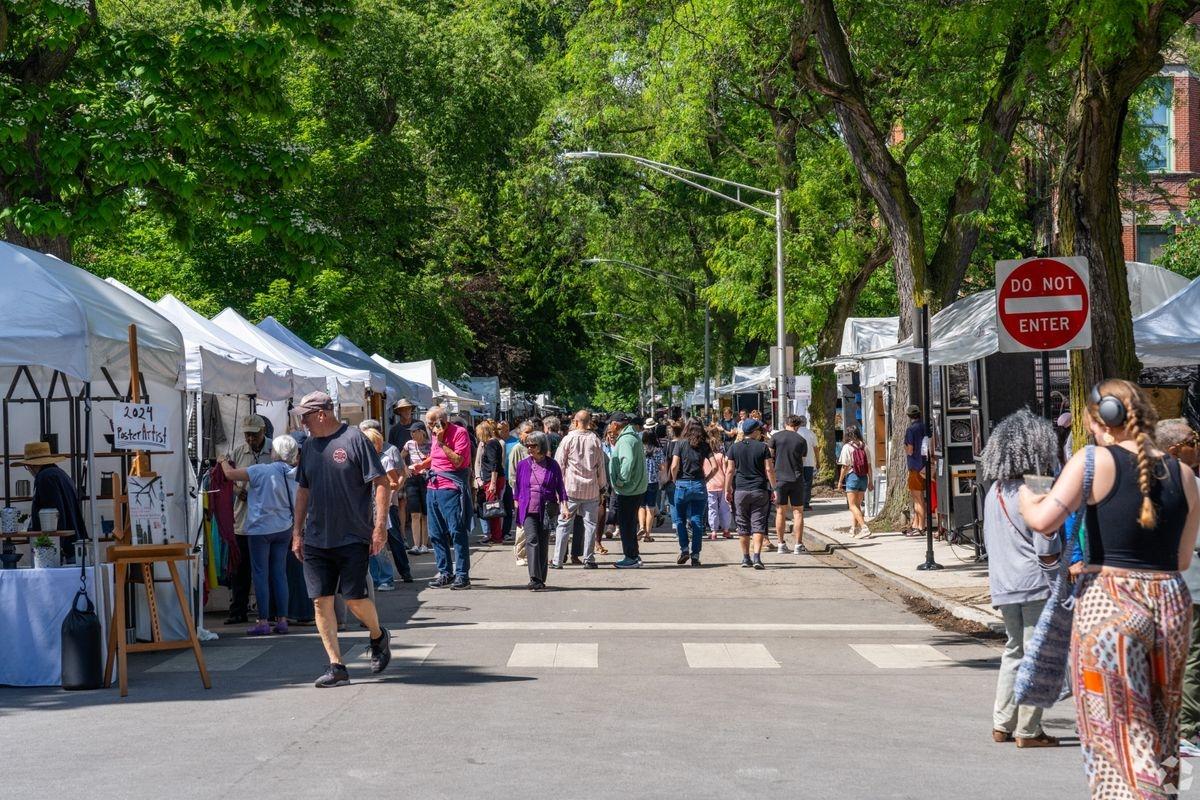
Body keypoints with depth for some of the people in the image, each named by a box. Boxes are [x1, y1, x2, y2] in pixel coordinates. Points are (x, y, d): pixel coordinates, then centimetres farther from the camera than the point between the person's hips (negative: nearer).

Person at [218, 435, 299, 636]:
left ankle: (263, 622, -1)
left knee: (260, 574, 0)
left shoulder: (263, 471, -17)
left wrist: (224, 462, 5)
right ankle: (282, 619, 10)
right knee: (280, 573, 10)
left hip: (261, 529, -5)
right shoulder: (295, 474, 0)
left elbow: (231, 474, -15)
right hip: (284, 529, 5)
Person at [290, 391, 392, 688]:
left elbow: (381, 483, -9)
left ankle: (378, 636, 27)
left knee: (355, 599, -4)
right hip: (316, 540, 6)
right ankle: (336, 666, 4)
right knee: (321, 601, -1)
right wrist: (297, 532, 16)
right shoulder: (309, 446, 12)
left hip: (353, 538, -6)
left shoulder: (354, 439, -8)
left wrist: (380, 525, -14)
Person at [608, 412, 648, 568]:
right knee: (629, 524, 18)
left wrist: (621, 481, -22)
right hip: (637, 489, 10)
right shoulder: (634, 437, 14)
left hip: (628, 490, -10)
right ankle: (634, 555, 25)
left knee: (626, 524, -2)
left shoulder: (626, 439, -18)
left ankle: (631, 558, 2)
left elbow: (628, 461, -30)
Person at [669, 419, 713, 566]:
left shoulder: (680, 443, -2)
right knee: (697, 522, 4)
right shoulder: (704, 445, 4)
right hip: (699, 486, 2)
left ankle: (684, 549, 1)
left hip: (683, 484, -2)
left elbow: (674, 466, -10)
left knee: (680, 519, 12)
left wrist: (674, 480, 5)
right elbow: (714, 467, -4)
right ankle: (695, 555, 3)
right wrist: (705, 480, 8)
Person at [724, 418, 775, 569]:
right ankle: (757, 557, -12)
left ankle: (746, 558, 13)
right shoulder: (763, 447, -2)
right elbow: (769, 469, -5)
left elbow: (729, 470, 0)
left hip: (740, 491, 1)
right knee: (758, 524, 0)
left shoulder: (734, 447, 2)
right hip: (759, 490, -1)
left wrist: (727, 490, 5)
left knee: (743, 527, 9)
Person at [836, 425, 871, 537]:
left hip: (852, 476, -5)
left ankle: (864, 528, -18)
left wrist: (840, 481, -1)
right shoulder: (864, 446, 4)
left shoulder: (847, 447, -9)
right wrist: (870, 481, 15)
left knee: (853, 505, -4)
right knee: (858, 505, 17)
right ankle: (855, 529, 23)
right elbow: (869, 465, 6)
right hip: (863, 478, 5)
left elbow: (845, 466, -9)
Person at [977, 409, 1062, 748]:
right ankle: (1028, 730, 5)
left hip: (1002, 586, 7)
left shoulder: (993, 493, 6)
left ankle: (1002, 724, 22)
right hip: (1034, 586, -7)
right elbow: (1048, 554, -14)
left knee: (1014, 650, 19)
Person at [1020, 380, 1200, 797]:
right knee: (1160, 737, 17)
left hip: (1108, 604, -5)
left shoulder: (1094, 461, -6)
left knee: (1117, 735, 1)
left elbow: (1044, 521, -15)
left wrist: (1027, 497, 6)